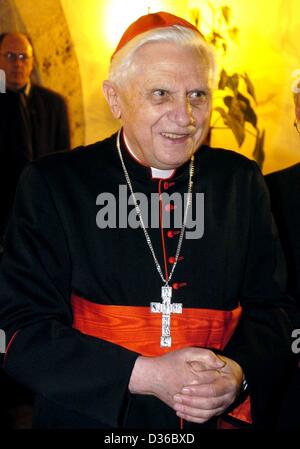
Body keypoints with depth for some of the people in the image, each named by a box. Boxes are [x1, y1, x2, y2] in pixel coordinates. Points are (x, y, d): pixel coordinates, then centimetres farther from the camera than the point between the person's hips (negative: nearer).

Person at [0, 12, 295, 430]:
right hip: (90, 417, -2)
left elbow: (271, 309, 0)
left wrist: (239, 374, -20)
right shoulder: (52, 185, -10)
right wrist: (143, 374, -23)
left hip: (219, 417, 3)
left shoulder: (242, 183, -2)